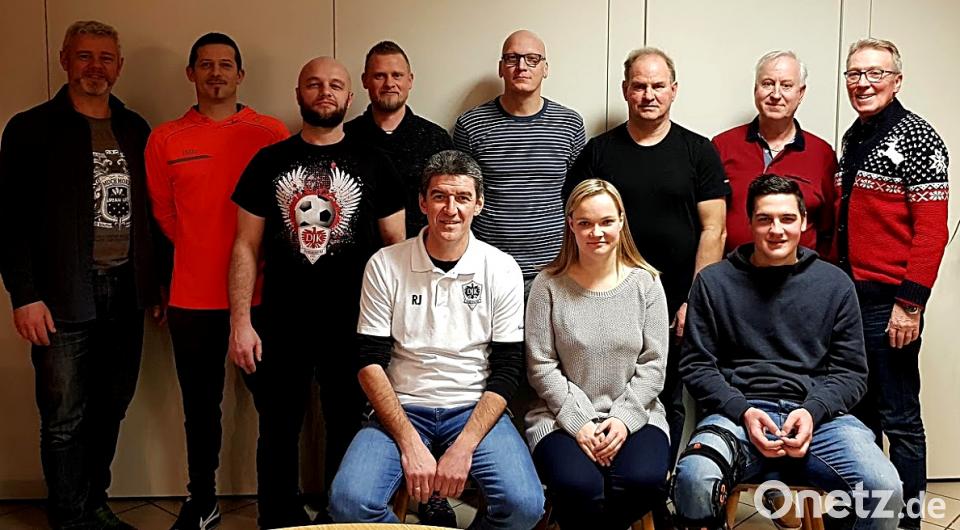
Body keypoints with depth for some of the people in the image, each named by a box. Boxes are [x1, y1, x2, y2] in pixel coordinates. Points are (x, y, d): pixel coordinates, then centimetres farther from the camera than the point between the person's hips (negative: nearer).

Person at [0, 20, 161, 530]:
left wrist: (156, 279, 8)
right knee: (64, 420, 3)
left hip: (125, 291, 4)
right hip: (64, 296, -4)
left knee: (110, 410, 12)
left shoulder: (134, 129, 12)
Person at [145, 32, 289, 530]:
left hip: (260, 291, -1)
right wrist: (202, 253, 11)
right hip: (192, 295, 1)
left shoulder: (271, 132, 1)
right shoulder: (165, 139, 5)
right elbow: (163, 212, 15)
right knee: (200, 403, 12)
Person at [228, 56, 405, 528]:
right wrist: (240, 322, -5)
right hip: (280, 324, 1)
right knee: (278, 430, 11)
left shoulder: (373, 165, 3)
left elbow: (396, 244, 4)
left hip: (353, 325, 0)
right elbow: (246, 247, 3)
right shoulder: (268, 162, 4)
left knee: (348, 429, 11)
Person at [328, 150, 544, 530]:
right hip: (401, 411, 0)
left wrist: (463, 448, -15)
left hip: (475, 412, 0)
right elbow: (371, 362, -4)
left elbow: (506, 370, -2)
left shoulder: (502, 270, -2)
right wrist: (410, 444, -16)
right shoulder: (384, 265, -2)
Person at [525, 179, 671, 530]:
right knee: (579, 487, -31)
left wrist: (623, 418, -11)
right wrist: (579, 421, -12)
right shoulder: (549, 285, -1)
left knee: (645, 481, -28)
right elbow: (541, 367, -3)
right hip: (563, 417, -1)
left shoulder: (646, 283, 4)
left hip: (633, 415, 2)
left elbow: (653, 365, 2)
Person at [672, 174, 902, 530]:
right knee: (695, 479, -33)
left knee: (885, 489, -27)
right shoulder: (714, 282, 8)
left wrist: (813, 410, -8)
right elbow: (696, 365, 7)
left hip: (819, 415, 2)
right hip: (738, 412, -1)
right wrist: (743, 411, -9)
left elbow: (851, 371, 12)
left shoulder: (835, 284, 12)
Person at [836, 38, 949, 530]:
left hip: (890, 301, -7)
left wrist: (909, 303, -18)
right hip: (848, 297, 7)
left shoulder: (917, 137, -8)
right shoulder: (852, 138, 14)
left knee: (899, 419, 2)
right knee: (858, 412, 15)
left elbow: (932, 227, -14)